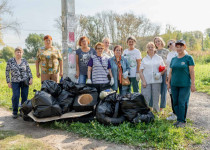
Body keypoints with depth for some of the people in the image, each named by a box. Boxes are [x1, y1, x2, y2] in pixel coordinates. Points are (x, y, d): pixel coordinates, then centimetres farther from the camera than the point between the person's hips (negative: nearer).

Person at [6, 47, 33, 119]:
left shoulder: (24, 61, 5)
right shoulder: (10, 61, 2)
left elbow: (29, 70, 7)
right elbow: (7, 72, 5)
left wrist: (31, 78, -5)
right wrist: (8, 82, 0)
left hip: (25, 81, 1)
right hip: (15, 82, -1)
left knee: (24, 96, 0)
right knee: (15, 96, -11)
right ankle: (15, 112, 3)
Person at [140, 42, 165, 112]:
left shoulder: (159, 58, 13)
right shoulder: (144, 59, 12)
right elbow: (141, 71, 6)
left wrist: (160, 74, -7)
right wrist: (143, 81, -6)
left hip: (156, 81, 1)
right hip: (146, 81, 0)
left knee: (156, 98, 3)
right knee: (146, 98, -6)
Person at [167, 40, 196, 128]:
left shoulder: (188, 58, -3)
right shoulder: (173, 59, 12)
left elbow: (192, 72, -6)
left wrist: (192, 84, -10)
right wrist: (169, 83, 12)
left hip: (185, 84, -5)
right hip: (174, 84, 5)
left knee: (182, 102, -4)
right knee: (175, 102, 7)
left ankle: (182, 121, 9)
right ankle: (178, 119, 20)